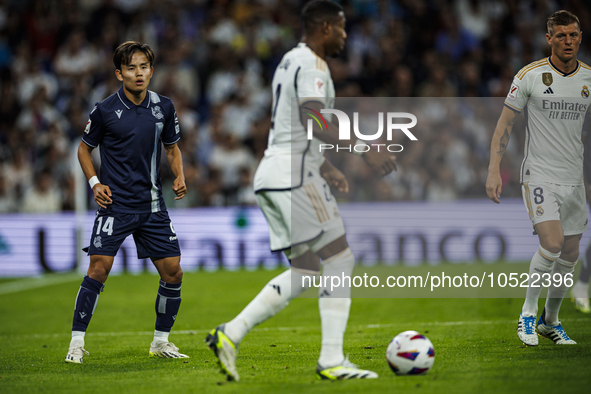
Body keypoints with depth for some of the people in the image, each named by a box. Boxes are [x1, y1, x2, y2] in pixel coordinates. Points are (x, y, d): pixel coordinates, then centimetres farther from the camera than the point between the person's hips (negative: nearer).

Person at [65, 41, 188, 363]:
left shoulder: (164, 107, 4)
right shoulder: (105, 110, -6)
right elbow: (85, 147, 7)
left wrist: (179, 177, 1)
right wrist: (95, 182, -7)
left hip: (152, 204, 4)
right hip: (115, 204, -4)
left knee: (173, 272, 2)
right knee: (99, 268, -16)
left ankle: (161, 342, 19)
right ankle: (77, 342, -6)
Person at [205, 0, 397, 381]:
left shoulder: (290, 61, 22)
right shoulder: (311, 64, -10)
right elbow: (313, 120, -24)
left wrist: (325, 168, 32)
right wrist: (366, 149, -26)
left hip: (272, 177, 10)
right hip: (295, 175, -10)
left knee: (305, 271, 10)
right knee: (340, 260, -6)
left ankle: (230, 333, 3)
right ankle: (332, 361, -9)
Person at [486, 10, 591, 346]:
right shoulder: (530, 75, -6)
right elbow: (505, 124, -2)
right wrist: (494, 171, -10)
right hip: (539, 175, -4)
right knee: (552, 244, -21)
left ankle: (550, 321, 26)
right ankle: (528, 313, -3)